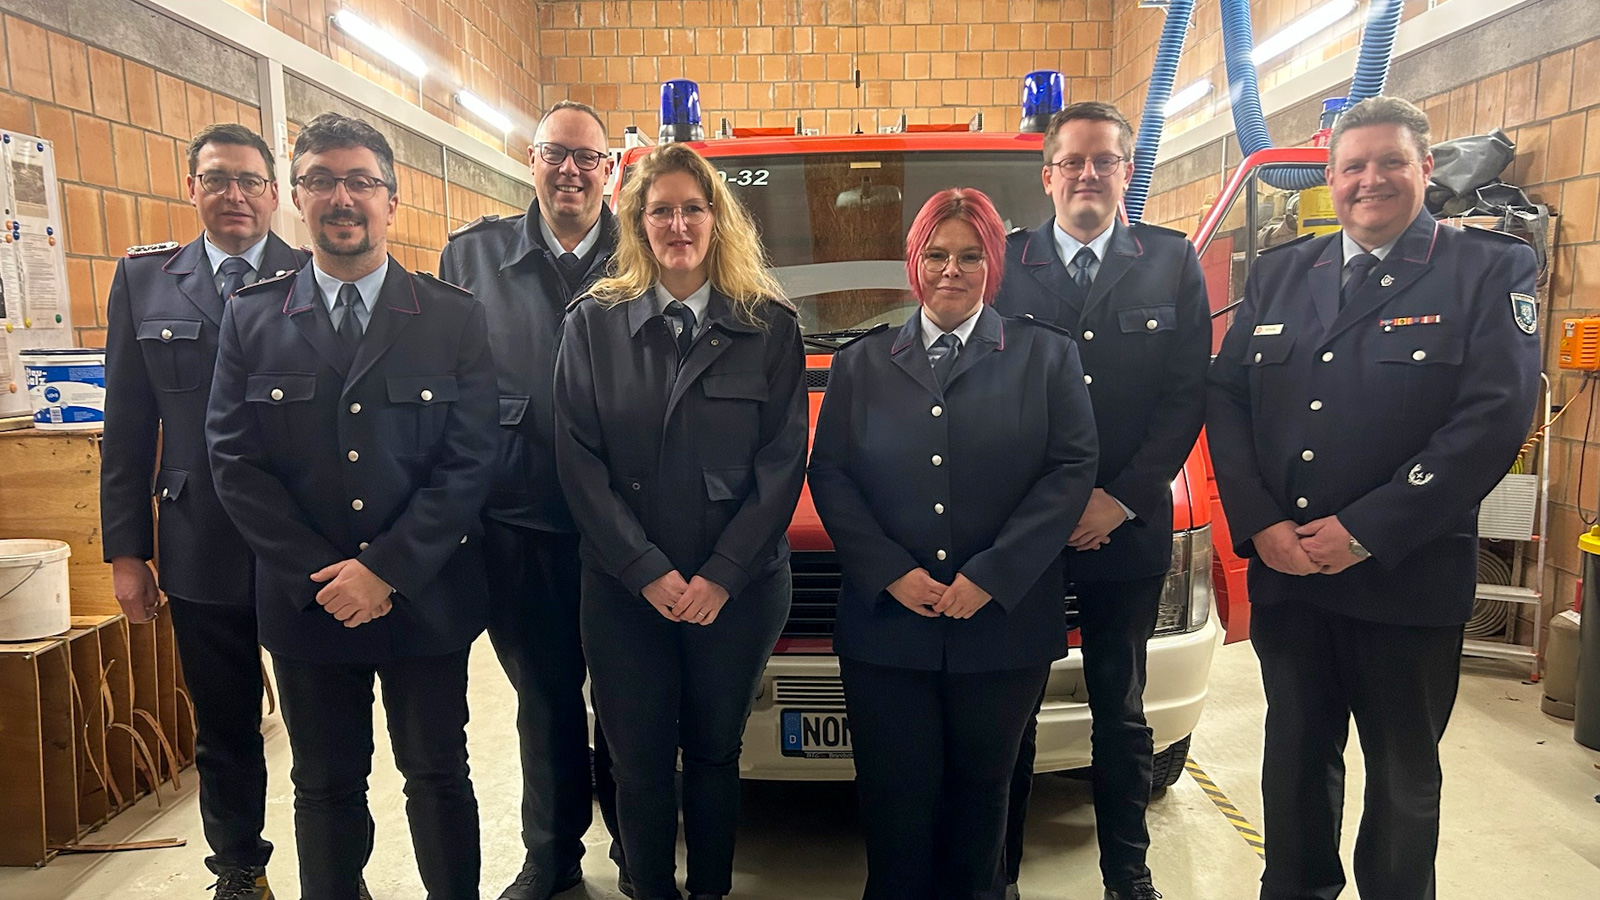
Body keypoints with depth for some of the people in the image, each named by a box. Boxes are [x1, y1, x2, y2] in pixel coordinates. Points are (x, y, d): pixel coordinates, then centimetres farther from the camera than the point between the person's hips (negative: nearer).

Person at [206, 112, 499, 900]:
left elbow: (469, 461, -8)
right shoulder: (251, 318, 2)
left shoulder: (455, 318, -3)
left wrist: (386, 570, -15)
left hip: (427, 599, -1)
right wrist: (323, 577, -11)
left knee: (438, 778, 12)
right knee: (325, 787, 16)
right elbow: (234, 462, -2)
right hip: (305, 603, 2)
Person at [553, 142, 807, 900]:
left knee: (714, 753, 14)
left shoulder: (770, 326, 0)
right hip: (623, 590, 0)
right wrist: (649, 572, -11)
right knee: (640, 764, 8)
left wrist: (721, 576, -11)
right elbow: (579, 461, -4)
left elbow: (782, 462, -4)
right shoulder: (592, 324, 1)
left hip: (737, 589, 0)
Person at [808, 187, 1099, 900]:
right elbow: (829, 474, 3)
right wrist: (891, 573, -10)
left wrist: (991, 576, -13)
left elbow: (1072, 468, -4)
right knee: (895, 795, 8)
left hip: (1004, 625, 0)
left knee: (980, 789, 14)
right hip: (884, 627, 1)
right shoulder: (860, 364, 10)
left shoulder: (1046, 355, 6)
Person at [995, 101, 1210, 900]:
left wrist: (1120, 499, -10)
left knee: (1121, 713, 16)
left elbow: (1188, 394, -1)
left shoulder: (1172, 263, 4)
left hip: (1128, 529, 1)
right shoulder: (1002, 263, 1)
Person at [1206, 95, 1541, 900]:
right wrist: (1259, 523, -9)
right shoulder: (1279, 273, 9)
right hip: (1282, 571, 4)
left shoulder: (1490, 269, -3)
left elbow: (1495, 416, -13)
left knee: (1403, 774, 13)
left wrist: (1365, 531, -18)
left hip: (1408, 579, -3)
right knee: (1295, 754, 18)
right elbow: (1225, 396, 4)